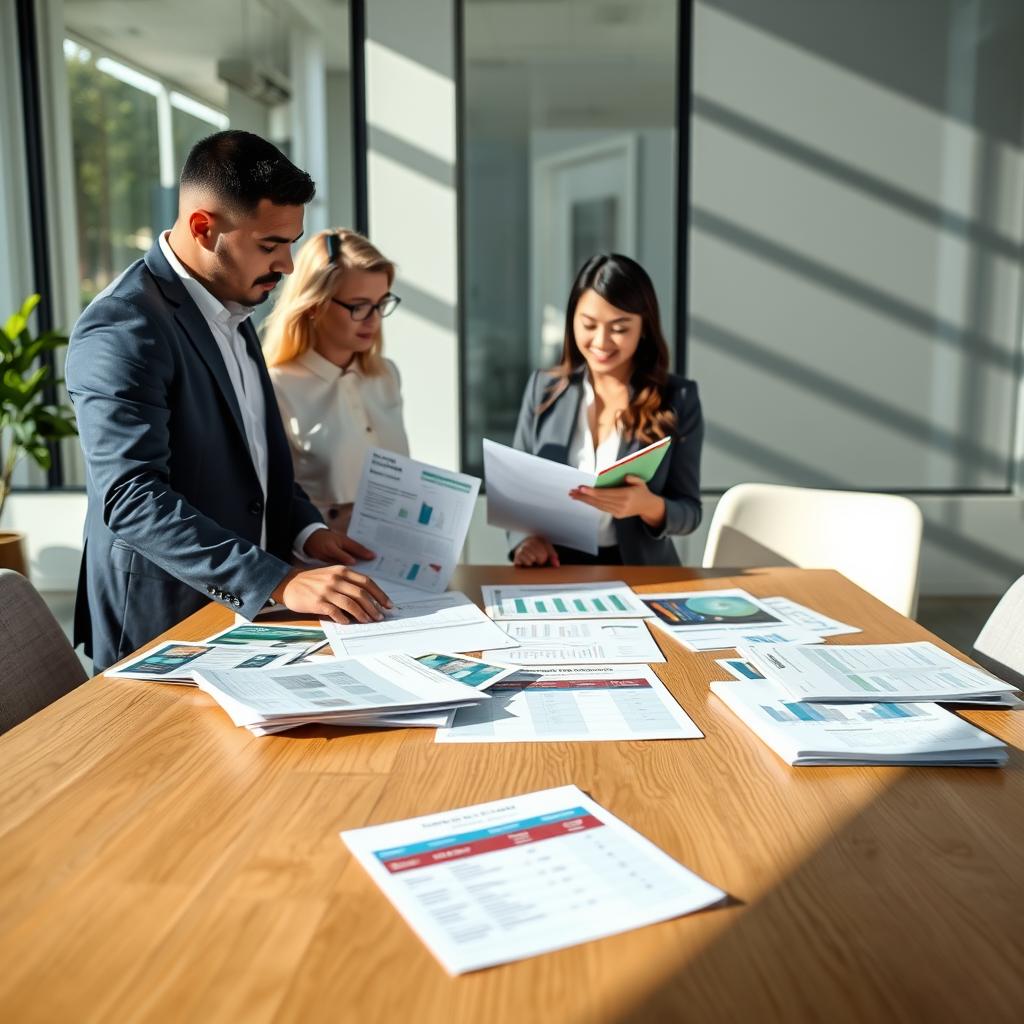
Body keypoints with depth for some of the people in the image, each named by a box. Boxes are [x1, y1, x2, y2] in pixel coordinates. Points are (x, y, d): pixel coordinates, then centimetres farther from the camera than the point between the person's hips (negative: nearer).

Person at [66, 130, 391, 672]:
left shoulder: (230, 309, 9)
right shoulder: (121, 329, -18)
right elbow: (132, 499, -26)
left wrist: (305, 529, 2)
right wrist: (280, 582, -33)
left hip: (241, 606, 7)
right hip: (163, 630, -7)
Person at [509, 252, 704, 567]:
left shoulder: (679, 399, -1)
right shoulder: (543, 389, 5)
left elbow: (690, 512, 1)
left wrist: (648, 506, -20)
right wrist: (526, 538, -12)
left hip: (639, 572, -1)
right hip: (554, 568, 1)